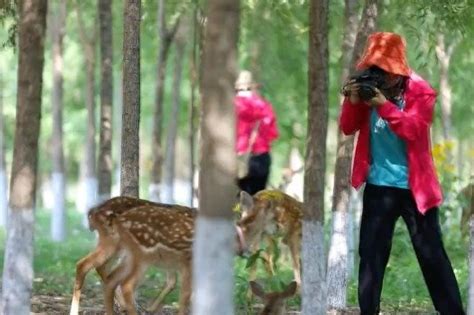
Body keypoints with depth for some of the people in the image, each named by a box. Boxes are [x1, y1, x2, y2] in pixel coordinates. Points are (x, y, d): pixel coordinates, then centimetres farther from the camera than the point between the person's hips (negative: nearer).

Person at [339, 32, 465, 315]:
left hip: (414, 186, -3)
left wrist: (385, 105, -31)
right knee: (371, 252, 5)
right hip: (379, 185, 4)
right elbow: (348, 128, 2)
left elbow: (414, 129, -23)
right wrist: (353, 102, -16)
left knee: (431, 254, 0)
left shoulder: (420, 91, -9)